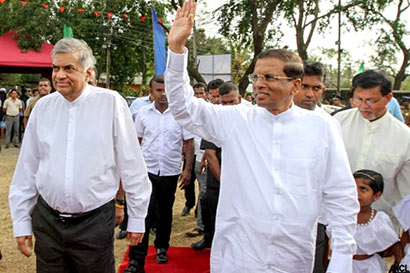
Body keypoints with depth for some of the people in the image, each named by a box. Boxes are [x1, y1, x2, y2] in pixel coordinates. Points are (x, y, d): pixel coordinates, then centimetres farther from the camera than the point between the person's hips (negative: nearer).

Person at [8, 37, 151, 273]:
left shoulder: (111, 103, -10)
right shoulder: (42, 107, 1)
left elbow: (132, 165, -6)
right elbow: (26, 170, 7)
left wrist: (137, 218, -2)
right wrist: (21, 223, 9)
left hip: (95, 221, -3)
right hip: (47, 220, 4)